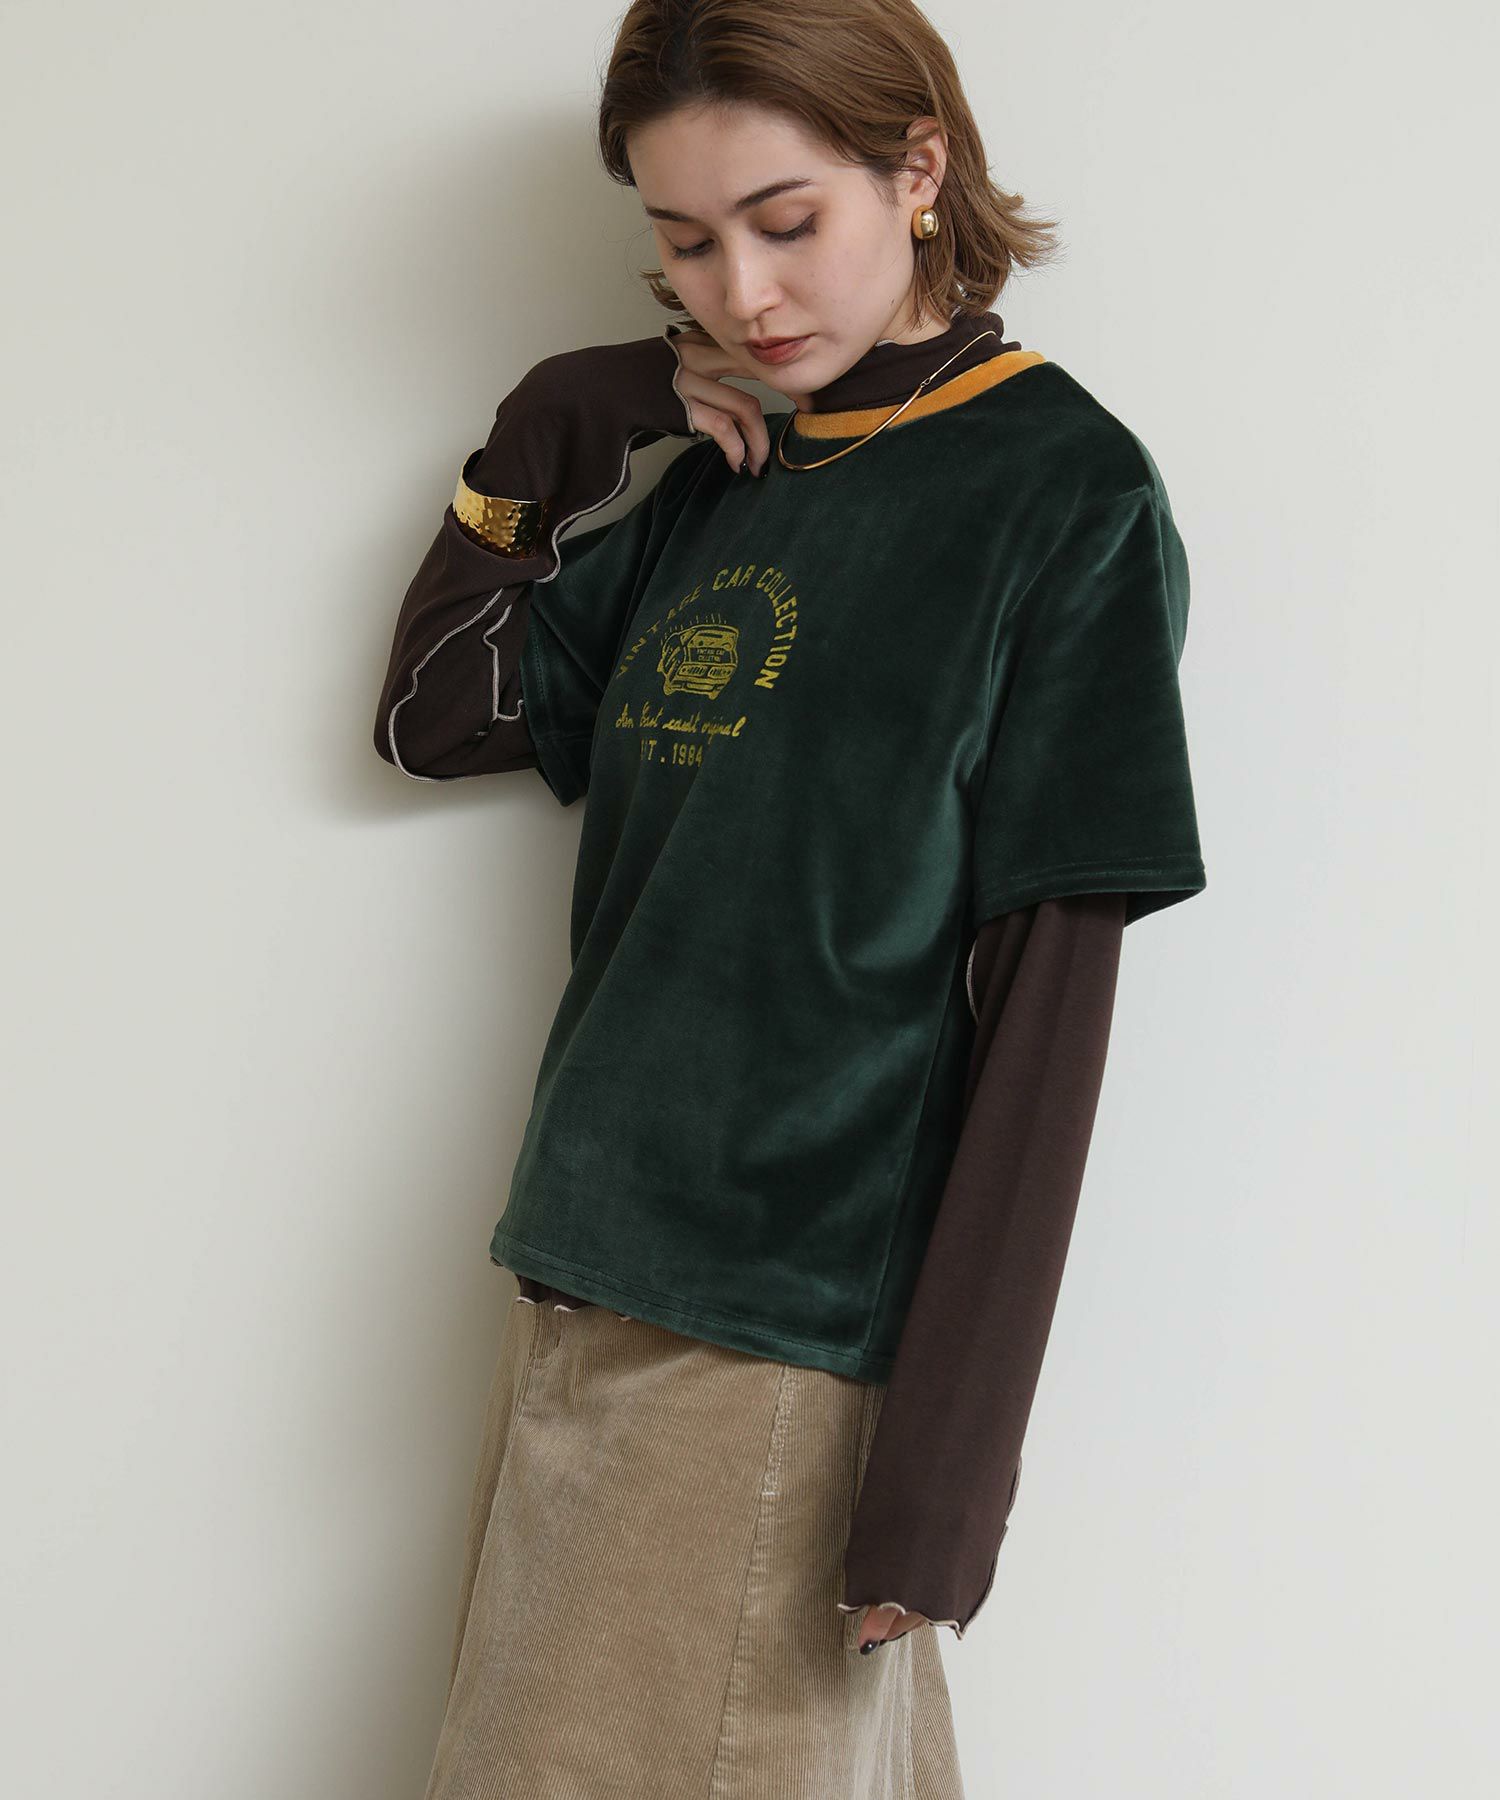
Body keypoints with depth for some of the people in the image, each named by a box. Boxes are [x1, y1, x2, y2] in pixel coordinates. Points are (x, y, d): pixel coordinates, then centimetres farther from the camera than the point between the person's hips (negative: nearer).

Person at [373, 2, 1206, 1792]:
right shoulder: (716, 480, 11)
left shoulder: (1064, 490, -8)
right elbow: (435, 714, 16)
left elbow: (1044, 1004, -13)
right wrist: (553, 423, 4)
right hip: (587, 1285, 7)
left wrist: (947, 1453, -16)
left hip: (794, 1348, -6)